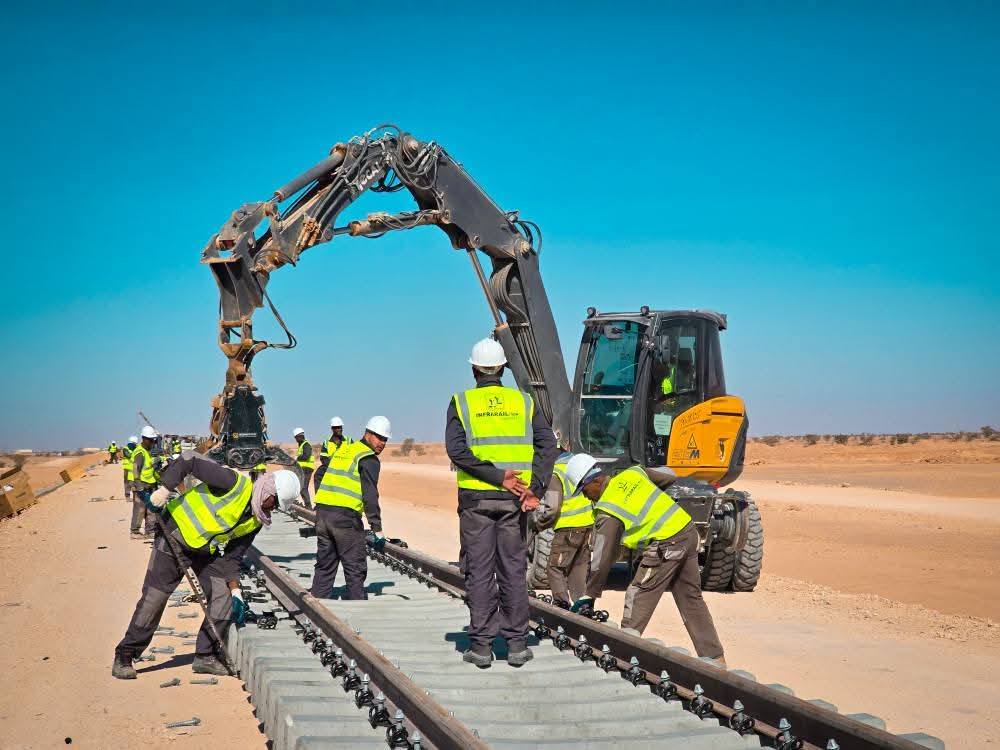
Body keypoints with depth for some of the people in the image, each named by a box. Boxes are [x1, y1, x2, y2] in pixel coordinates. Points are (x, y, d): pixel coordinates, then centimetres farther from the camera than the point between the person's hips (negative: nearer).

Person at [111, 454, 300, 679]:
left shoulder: (255, 522, 0)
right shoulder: (235, 483, -23)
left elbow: (232, 557, 4)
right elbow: (189, 460, -24)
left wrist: (235, 591, -5)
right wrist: (165, 490, -30)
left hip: (207, 550, 7)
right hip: (174, 537, -7)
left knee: (223, 597, -4)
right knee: (152, 601, -4)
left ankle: (205, 656, 10)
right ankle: (124, 656, 10)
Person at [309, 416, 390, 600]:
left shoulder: (342, 451, 21)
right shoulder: (369, 459, -3)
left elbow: (324, 483, 24)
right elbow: (370, 496, -12)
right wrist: (377, 530, -12)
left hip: (322, 511, 7)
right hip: (346, 516, -7)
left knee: (324, 566, 15)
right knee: (355, 568, 0)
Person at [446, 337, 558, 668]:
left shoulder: (461, 402, 1)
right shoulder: (523, 401, 7)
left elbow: (457, 450, -13)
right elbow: (548, 447, -4)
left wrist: (498, 477, -14)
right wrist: (534, 487, -12)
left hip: (476, 498, -2)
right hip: (514, 501, 2)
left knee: (479, 572, 4)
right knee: (514, 571, 9)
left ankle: (481, 645, 6)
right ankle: (517, 644, 11)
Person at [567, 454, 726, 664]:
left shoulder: (606, 512, -9)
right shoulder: (632, 473, 8)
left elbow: (603, 559, -6)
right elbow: (668, 476, 22)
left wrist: (590, 596, 3)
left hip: (665, 545, -8)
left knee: (638, 596, 2)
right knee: (691, 598, 15)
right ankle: (715, 657, 19)